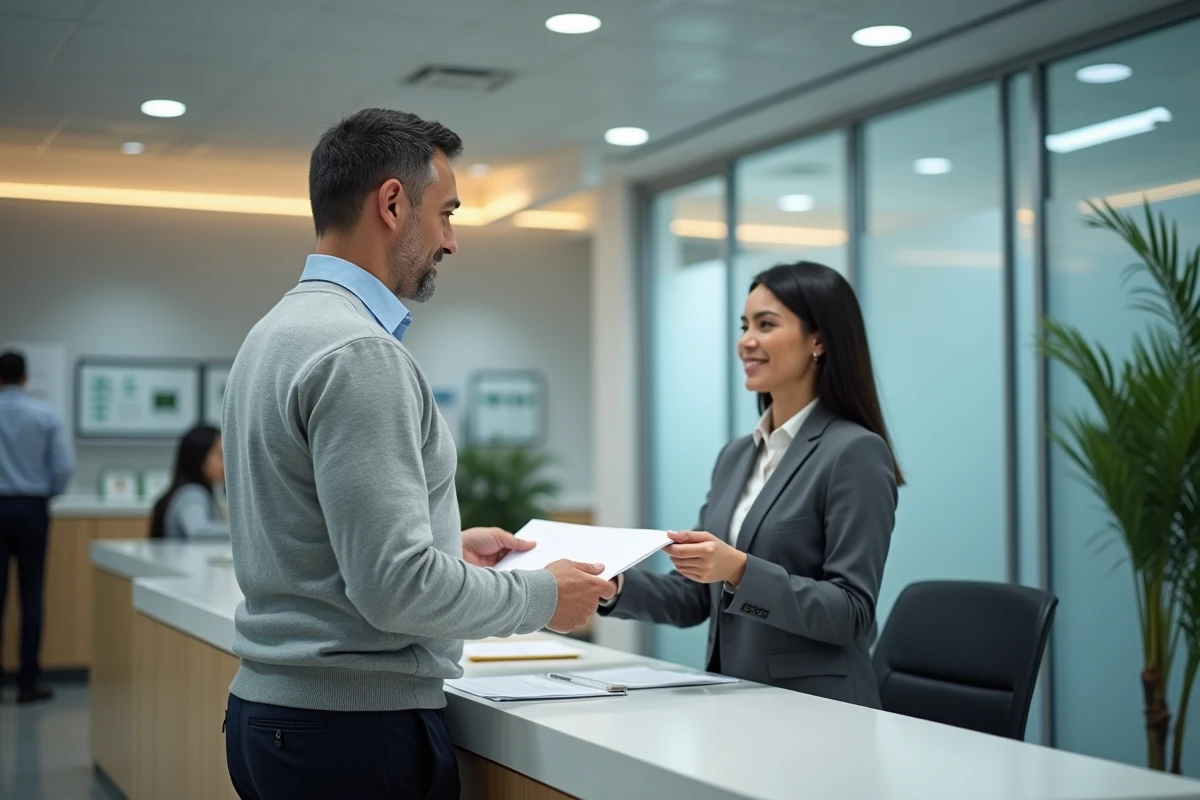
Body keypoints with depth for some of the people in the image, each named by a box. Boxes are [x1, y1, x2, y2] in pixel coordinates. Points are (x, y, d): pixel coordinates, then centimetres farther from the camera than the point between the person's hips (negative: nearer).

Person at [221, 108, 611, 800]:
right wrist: (543, 597, -11)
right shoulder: (359, 353, -20)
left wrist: (447, 546, 17)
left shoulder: (277, 333, 11)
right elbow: (396, 588, -24)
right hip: (355, 726, -9)